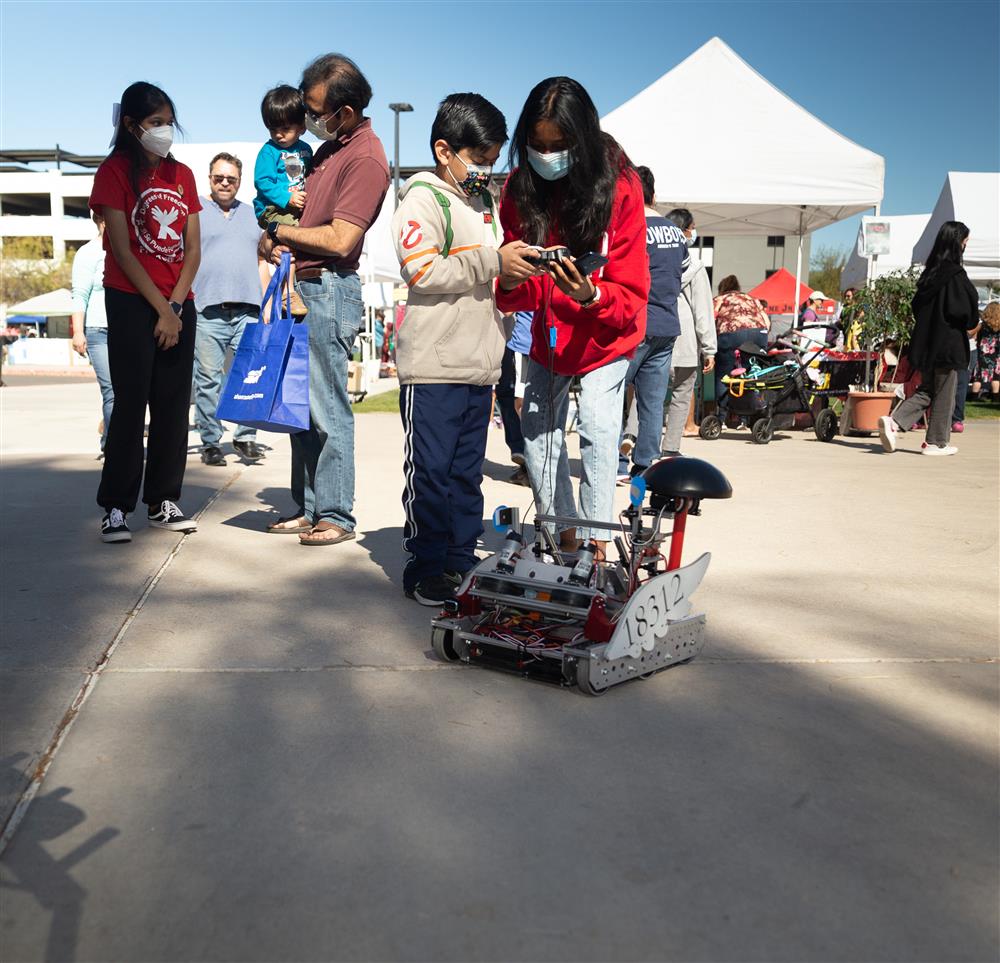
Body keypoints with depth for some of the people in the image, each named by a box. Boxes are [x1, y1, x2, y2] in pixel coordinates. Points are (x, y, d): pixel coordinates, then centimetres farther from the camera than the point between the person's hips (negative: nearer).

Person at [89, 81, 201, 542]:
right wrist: (161, 309, -12)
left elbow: (193, 248, 7)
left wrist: (176, 305, -5)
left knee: (173, 403, 5)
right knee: (131, 403, -6)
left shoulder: (182, 175, 11)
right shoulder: (114, 171, -3)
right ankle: (116, 507, 1)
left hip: (179, 305, 5)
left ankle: (163, 501, 13)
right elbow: (122, 250, -10)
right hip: (131, 303, -5)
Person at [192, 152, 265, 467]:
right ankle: (210, 442, 6)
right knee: (208, 379, -2)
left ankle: (246, 436, 7)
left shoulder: (252, 214, 21)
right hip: (207, 311, -3)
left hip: (248, 310, 3)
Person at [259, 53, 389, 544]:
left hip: (329, 291, -10)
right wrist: (277, 241, 5)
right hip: (303, 288, 10)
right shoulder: (330, 147, 17)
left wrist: (280, 231, -7)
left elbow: (340, 240, -20)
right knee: (302, 406, 12)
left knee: (326, 408, -6)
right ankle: (308, 507, 20)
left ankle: (336, 516, 3)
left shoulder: (365, 158, -13)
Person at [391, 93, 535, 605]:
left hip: (479, 365, 8)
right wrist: (493, 261, -18)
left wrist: (518, 266, 11)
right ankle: (425, 568, 6)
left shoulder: (486, 202, 21)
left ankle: (461, 561, 21)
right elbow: (420, 272, -17)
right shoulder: (423, 198, -4)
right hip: (433, 365, -8)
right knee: (430, 470, -4)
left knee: (467, 471, 12)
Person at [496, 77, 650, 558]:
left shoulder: (618, 188, -22)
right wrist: (509, 282, -33)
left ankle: (594, 540, -4)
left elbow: (632, 293, -22)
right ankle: (563, 532, 21)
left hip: (604, 335, -4)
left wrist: (591, 295, -43)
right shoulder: (520, 187, -12)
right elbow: (521, 294, -10)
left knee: (598, 429, -15)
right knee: (537, 430, 6)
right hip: (547, 334, 5)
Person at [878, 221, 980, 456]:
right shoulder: (955, 274, -15)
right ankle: (936, 442, 12)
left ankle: (893, 422, -4)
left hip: (925, 342, 7)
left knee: (926, 391, 15)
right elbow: (962, 310, -18)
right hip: (948, 343, -7)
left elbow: (917, 305, 13)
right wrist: (970, 324, 1)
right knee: (944, 394, 5)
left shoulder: (930, 273, 7)